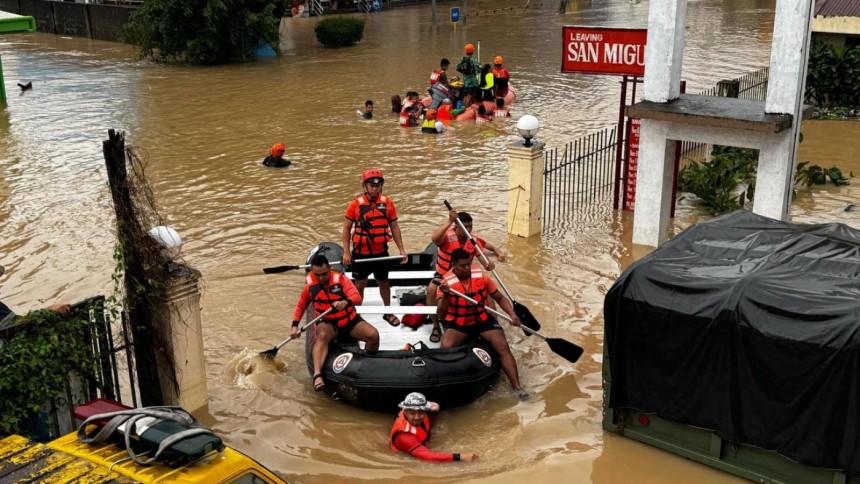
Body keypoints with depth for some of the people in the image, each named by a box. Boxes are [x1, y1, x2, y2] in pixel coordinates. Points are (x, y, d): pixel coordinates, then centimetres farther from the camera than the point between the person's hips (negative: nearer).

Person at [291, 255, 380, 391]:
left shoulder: (340, 279, -13)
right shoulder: (310, 286, -5)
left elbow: (357, 297, -25)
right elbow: (301, 305, 11)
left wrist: (346, 302, -48)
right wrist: (295, 325, 1)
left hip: (350, 320, 0)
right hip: (328, 324, 0)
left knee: (373, 335, -21)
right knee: (323, 335, -36)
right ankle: (317, 375, -50)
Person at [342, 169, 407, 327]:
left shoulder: (387, 203, -3)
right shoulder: (355, 204, -10)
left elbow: (394, 227, 4)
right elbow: (346, 229, -5)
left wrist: (401, 249, 1)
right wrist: (346, 252, -9)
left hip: (381, 252, 2)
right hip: (361, 253, -2)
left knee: (384, 282, 16)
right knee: (360, 284, 9)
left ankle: (388, 312, 32)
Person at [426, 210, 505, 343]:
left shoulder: (474, 240, -8)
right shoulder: (446, 236, -23)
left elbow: (484, 259, -9)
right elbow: (434, 238, -47)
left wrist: (489, 264, -34)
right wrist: (449, 221, -51)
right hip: (443, 275, -4)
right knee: (431, 289, -35)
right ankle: (436, 325, -16)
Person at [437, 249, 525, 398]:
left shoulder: (481, 276, -9)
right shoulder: (446, 283, -15)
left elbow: (500, 298, 3)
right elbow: (441, 316, -22)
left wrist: (512, 315, -13)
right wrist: (446, 295, -39)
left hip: (483, 319, 2)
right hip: (458, 323, -2)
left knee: (503, 347, -16)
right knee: (446, 348, -28)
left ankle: (517, 387, -15)